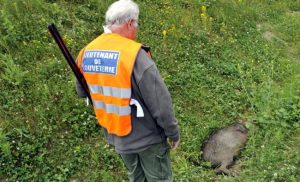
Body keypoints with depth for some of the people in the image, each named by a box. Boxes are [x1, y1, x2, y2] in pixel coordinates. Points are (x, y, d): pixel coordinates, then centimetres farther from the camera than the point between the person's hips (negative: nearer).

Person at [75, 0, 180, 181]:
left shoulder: (86, 54, -6)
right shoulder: (135, 55, -26)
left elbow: (82, 92, 10)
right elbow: (160, 102, -22)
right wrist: (173, 133, -8)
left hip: (116, 135, 6)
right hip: (147, 137, -6)